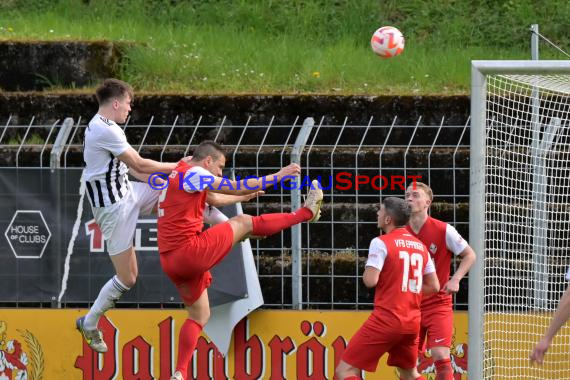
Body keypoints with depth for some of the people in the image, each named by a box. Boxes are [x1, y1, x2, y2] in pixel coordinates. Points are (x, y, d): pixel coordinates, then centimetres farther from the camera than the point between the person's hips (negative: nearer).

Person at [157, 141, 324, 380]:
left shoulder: (179, 175, 22)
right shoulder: (193, 173, -8)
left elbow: (215, 199, 36)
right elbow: (237, 188, -8)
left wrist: (249, 195, 44)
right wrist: (278, 177, -1)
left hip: (170, 261, 9)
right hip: (190, 250, -9)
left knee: (199, 315, 18)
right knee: (244, 222, 5)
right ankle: (306, 213, 19)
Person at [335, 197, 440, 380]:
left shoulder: (381, 243, -9)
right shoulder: (420, 246, 12)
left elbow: (370, 280, -17)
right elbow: (434, 286, 14)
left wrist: (366, 272, 4)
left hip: (387, 319, -7)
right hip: (412, 322, 7)